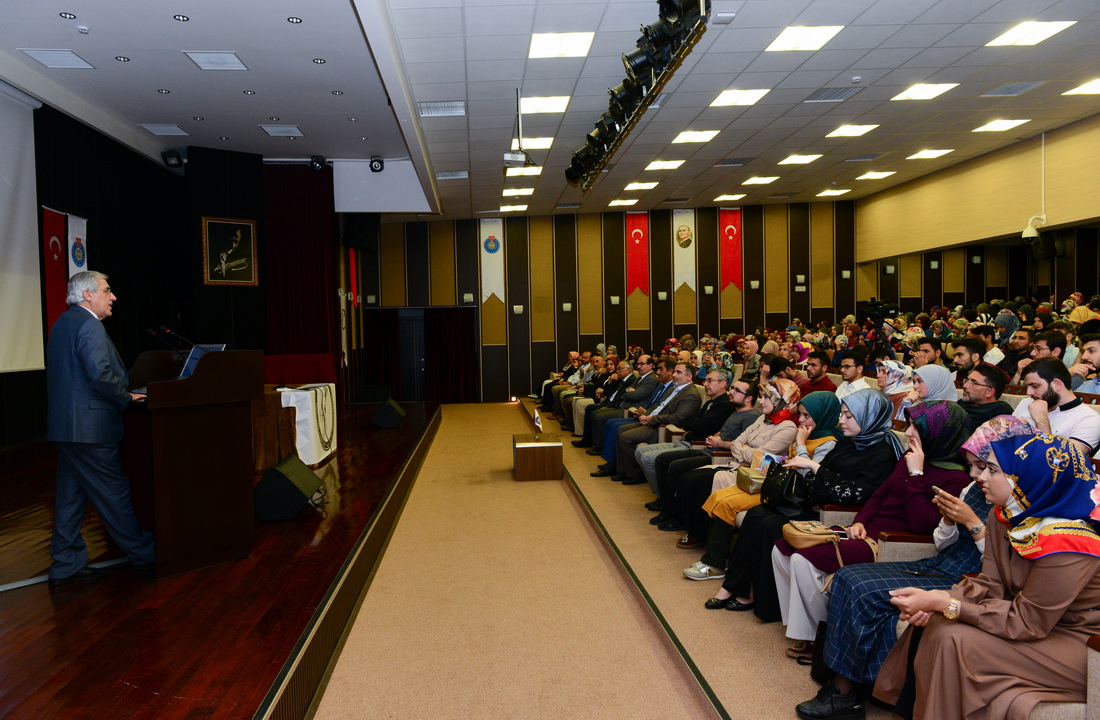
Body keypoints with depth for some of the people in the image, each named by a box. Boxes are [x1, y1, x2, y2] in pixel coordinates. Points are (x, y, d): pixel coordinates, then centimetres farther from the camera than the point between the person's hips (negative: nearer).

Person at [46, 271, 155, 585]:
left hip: (65, 425, 10)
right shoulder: (88, 325, -15)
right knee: (113, 494, 0)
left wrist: (121, 395, 15)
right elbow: (100, 373, -27)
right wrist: (126, 398, -13)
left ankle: (66, 565, 20)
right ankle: (144, 554, 11)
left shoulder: (63, 323, 17)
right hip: (90, 428, -10)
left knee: (71, 495, 13)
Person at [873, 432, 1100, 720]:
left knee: (955, 641, -22)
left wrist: (941, 603, -26)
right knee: (932, 623, -8)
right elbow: (989, 584, -3)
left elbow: (1027, 622, -25)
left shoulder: (1064, 542, -28)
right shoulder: (1005, 516, -2)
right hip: (1035, 618, 8)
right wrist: (935, 600, -22)